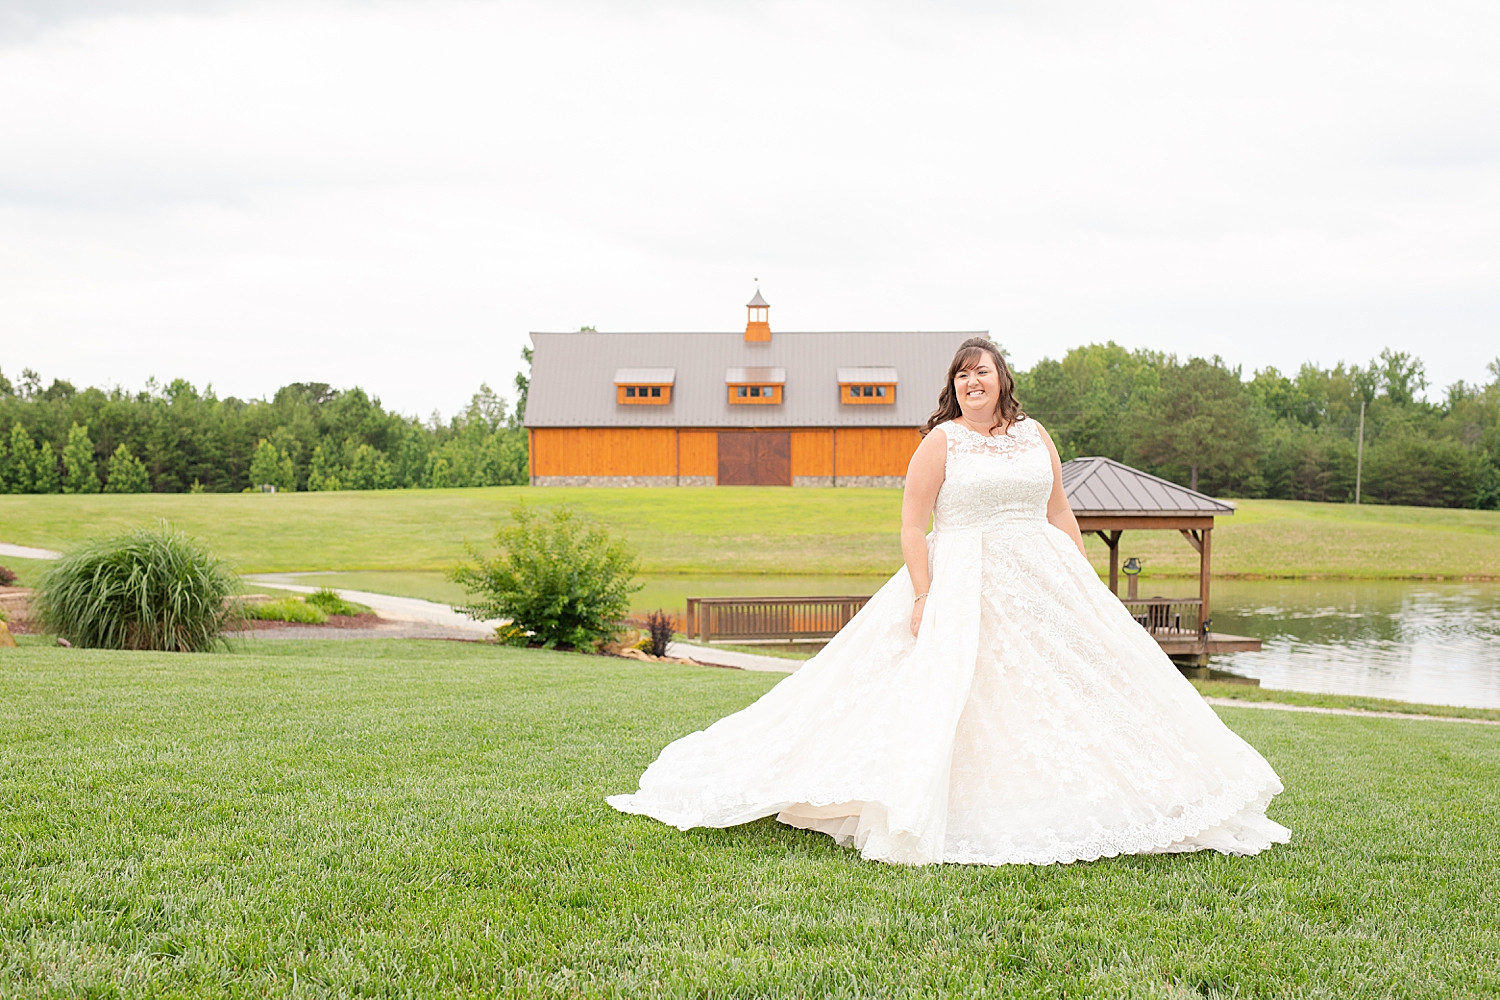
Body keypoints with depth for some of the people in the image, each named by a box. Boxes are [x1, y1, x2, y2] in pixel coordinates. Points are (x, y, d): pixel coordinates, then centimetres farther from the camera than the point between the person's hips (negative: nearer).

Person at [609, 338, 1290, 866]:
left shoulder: (1035, 436, 11)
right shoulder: (941, 441, -2)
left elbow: (1060, 514, 14)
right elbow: (912, 524, -6)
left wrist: (1085, 583, 7)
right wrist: (922, 597, -14)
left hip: (1044, 581, 5)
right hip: (964, 585, -5)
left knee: (1066, 684, 5)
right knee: (950, 691, -9)